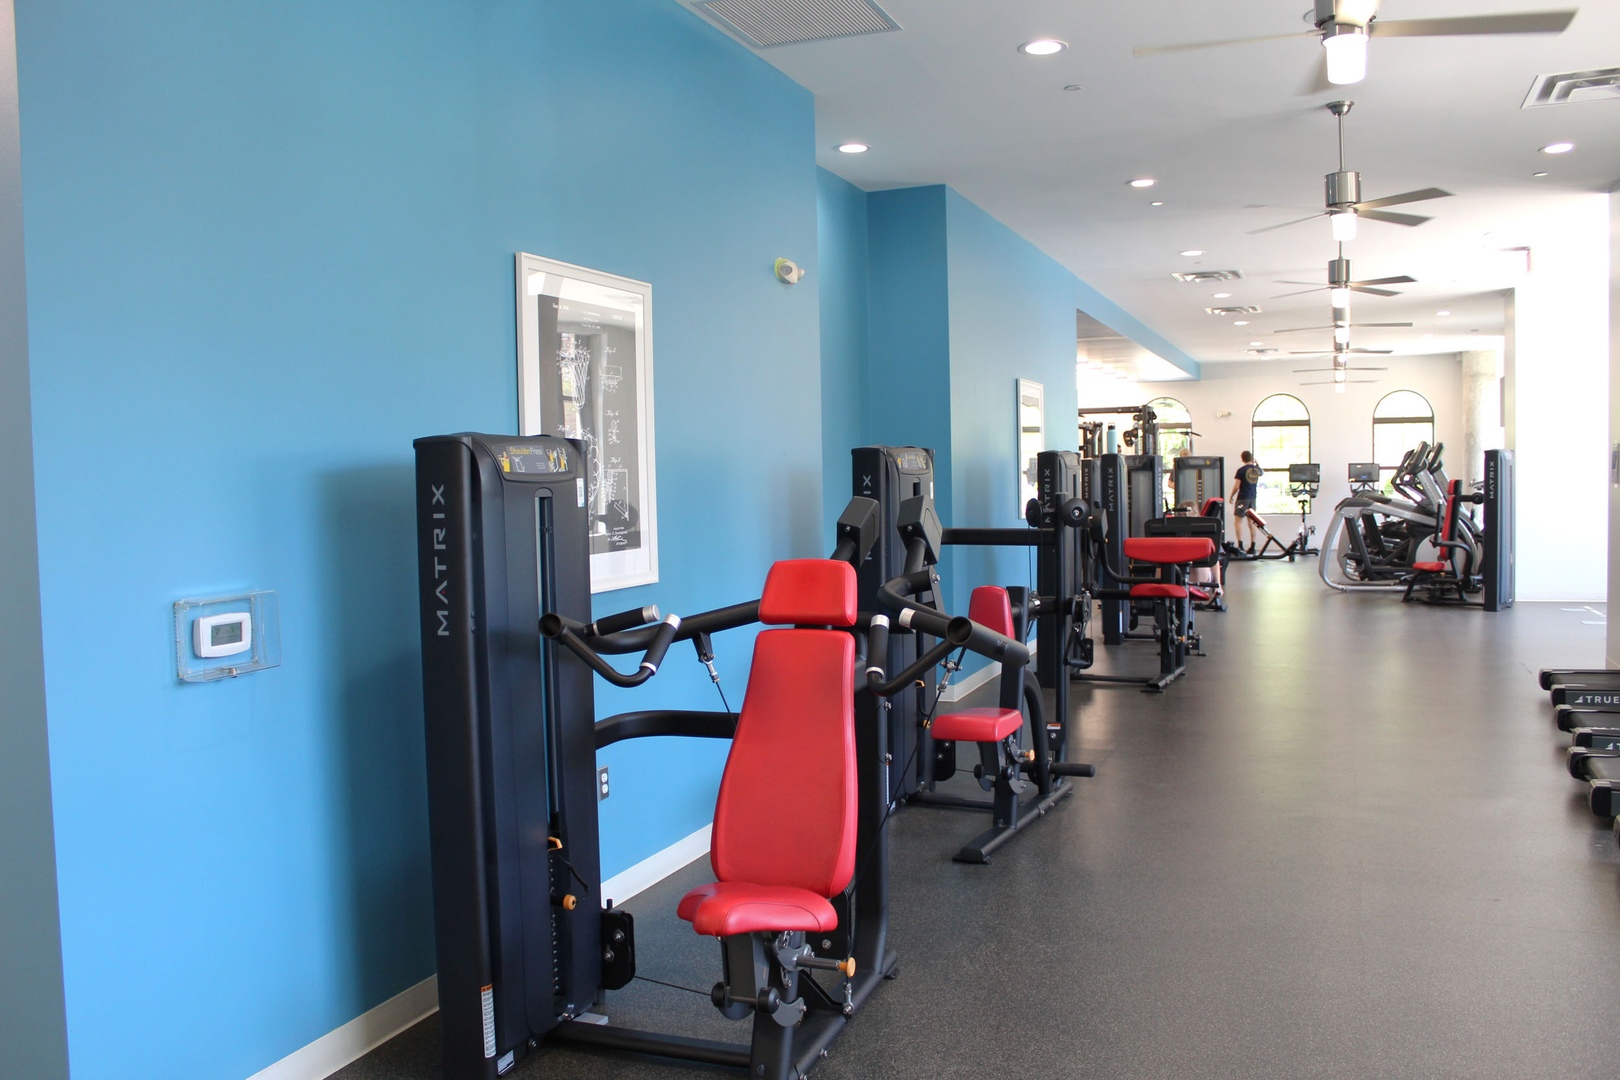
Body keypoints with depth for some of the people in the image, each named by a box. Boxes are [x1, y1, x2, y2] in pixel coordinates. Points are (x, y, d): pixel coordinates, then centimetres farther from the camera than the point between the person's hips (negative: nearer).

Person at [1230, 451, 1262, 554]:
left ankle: (1240, 545, -17)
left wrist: (1231, 496, 4)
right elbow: (1263, 473, 31)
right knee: (1251, 523, 10)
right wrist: (1256, 463, 39)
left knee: (1238, 522, -5)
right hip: (1253, 498, 6)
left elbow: (1236, 486, -11)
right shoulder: (1257, 469, 5)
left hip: (1243, 498, -6)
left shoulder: (1241, 470, -10)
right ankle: (1252, 547, 11)